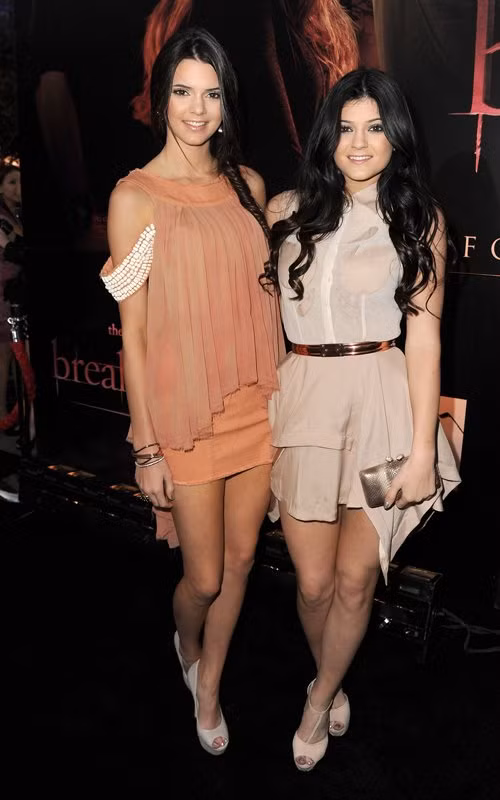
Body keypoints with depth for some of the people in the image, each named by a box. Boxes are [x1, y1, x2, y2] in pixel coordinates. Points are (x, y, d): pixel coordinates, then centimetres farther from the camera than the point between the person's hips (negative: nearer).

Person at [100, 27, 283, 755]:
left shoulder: (249, 185, 6)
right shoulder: (135, 196, -8)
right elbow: (133, 331, -8)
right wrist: (147, 447, -8)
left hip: (258, 406, 5)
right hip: (187, 414, -4)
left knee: (240, 561, 15)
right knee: (205, 577, 7)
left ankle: (208, 685, 40)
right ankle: (187, 645, 45)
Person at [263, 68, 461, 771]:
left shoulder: (419, 218, 4)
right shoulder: (288, 211, 8)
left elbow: (424, 334, -2)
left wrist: (422, 448, -8)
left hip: (381, 399, -1)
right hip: (302, 398, 2)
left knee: (355, 576, 3)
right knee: (314, 580, 6)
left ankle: (319, 699, 32)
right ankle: (332, 684, 38)